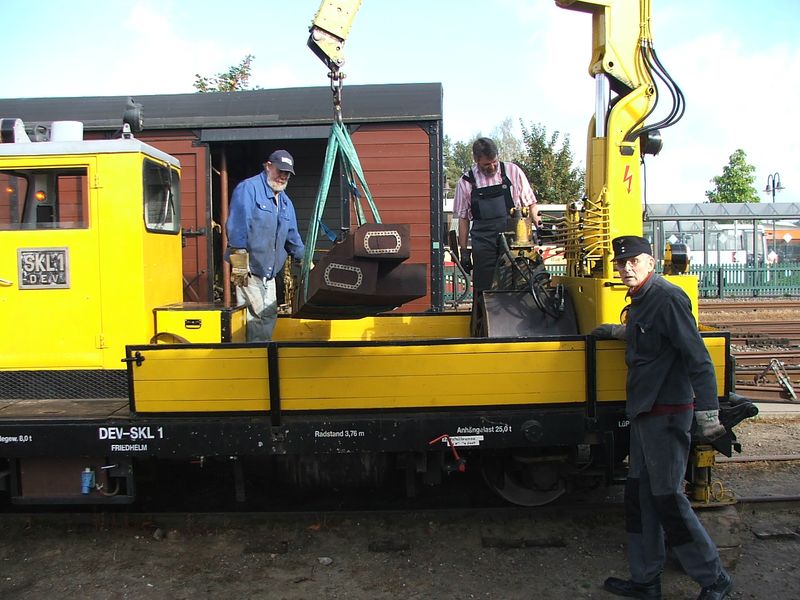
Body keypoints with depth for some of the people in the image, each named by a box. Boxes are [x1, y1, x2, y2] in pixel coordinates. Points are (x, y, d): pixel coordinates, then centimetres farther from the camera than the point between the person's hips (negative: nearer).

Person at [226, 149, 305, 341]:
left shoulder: (285, 202, 18)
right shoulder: (248, 189, -7)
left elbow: (293, 236, 26)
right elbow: (237, 225, -17)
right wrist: (239, 261, -22)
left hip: (269, 272, 8)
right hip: (248, 269, -8)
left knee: (269, 315, 11)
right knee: (256, 317, -8)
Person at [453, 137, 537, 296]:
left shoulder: (513, 172, 3)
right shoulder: (466, 181, 4)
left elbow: (529, 204, 11)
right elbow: (463, 218, 8)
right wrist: (464, 250, 6)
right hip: (483, 246, 0)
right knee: (483, 290, 1)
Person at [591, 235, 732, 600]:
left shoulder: (668, 298, -16)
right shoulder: (641, 300, 12)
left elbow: (697, 357, -21)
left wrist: (707, 413, -23)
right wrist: (618, 331, 32)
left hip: (667, 414, -10)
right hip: (644, 413, 10)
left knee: (667, 499, -1)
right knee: (639, 495, 13)